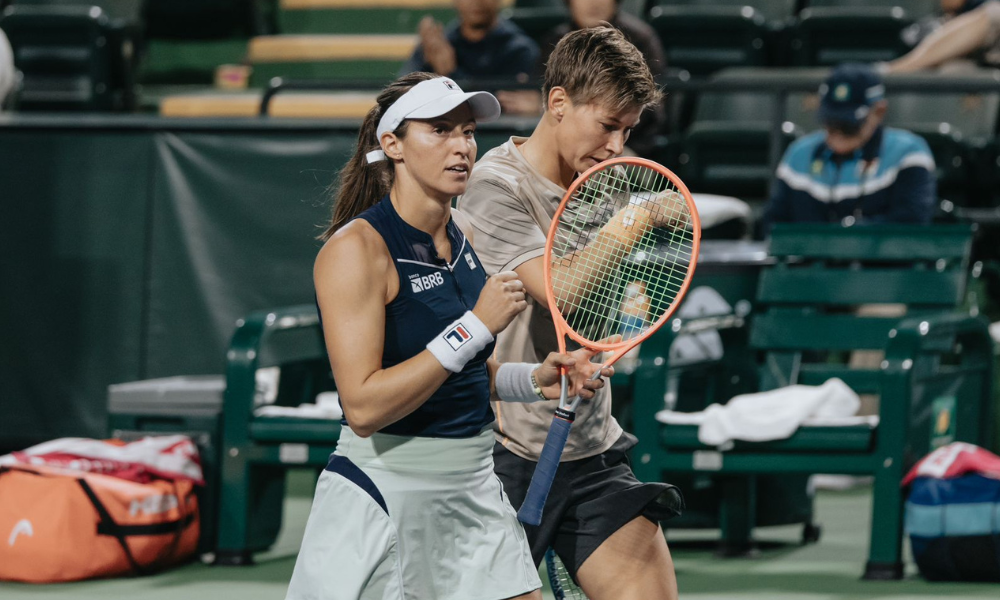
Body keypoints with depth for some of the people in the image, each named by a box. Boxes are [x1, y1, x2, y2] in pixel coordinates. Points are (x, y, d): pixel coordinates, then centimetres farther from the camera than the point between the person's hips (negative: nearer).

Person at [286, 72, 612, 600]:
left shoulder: (462, 235, 8)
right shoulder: (357, 248, -16)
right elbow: (364, 407, -24)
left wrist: (536, 380, 2)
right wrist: (475, 326, -23)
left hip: (472, 491, 7)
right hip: (384, 492, -7)